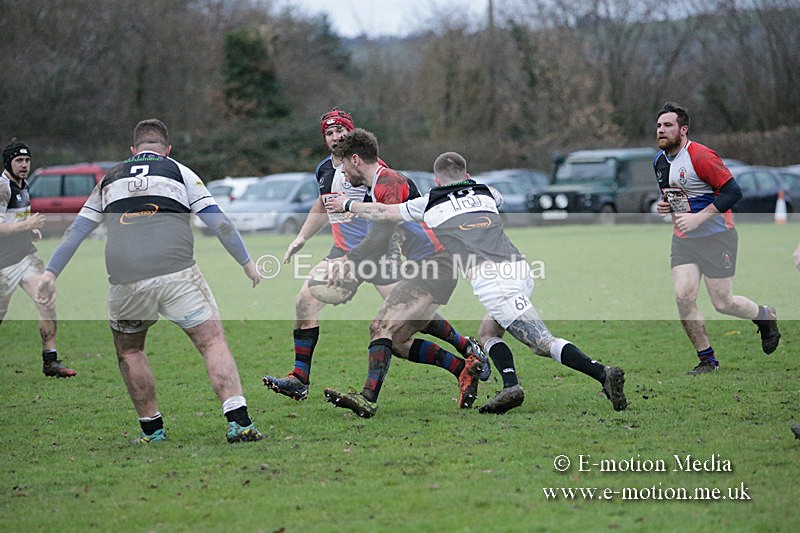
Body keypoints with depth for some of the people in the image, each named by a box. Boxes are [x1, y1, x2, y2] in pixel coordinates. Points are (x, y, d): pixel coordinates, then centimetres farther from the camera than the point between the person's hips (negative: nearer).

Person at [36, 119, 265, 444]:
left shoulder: (109, 180, 23)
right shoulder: (179, 172, 15)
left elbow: (76, 230, 24)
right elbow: (219, 223, 12)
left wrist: (51, 273, 28)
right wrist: (247, 262, 20)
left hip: (125, 280, 2)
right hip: (177, 274, -2)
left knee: (129, 350, 24)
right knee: (213, 341, 3)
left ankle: (152, 429, 23)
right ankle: (238, 422, -11)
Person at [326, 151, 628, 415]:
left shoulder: (431, 205, 15)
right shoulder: (485, 193, 26)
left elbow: (382, 213, 28)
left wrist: (346, 205, 45)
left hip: (490, 280, -6)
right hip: (521, 269, 6)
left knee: (545, 342, -12)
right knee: (487, 333, 22)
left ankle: (601, 373, -30)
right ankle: (511, 385, -2)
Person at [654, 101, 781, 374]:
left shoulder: (701, 156, -19)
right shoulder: (659, 161, 7)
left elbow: (733, 191, -22)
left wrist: (697, 218, -25)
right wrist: (664, 205, 2)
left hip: (716, 237, -7)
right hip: (683, 239, 7)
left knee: (723, 303, -2)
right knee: (683, 297, -9)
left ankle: (766, 316, 30)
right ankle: (707, 359, 5)